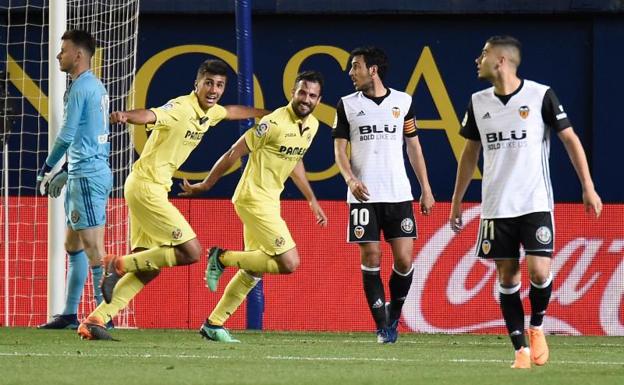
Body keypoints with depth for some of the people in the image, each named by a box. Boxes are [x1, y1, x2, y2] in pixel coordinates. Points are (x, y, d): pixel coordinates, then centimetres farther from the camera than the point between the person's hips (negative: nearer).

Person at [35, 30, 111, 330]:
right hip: (88, 171, 10)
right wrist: (64, 171, 23)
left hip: (87, 176, -10)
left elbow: (67, 134, -15)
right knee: (73, 245, 14)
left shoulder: (80, 87, -13)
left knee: (93, 248, -11)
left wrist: (47, 168, -3)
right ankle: (70, 315, 17)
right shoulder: (95, 86, 17)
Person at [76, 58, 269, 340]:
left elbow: (233, 111, 34)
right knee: (191, 252, -11)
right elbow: (150, 116, -39)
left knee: (149, 267, 8)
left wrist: (267, 114, 46)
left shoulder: (210, 112, 10)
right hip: (146, 187, -9)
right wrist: (126, 115, -60)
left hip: (155, 190, 9)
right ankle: (119, 265, -3)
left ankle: (95, 321, 8)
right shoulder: (181, 109, -19)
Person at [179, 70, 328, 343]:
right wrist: (204, 186, -6)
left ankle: (213, 324, 20)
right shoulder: (274, 123, -20)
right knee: (289, 263, -14)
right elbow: (234, 154, -12)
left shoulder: (312, 125, 7)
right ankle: (222, 258, -1)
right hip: (254, 199, -9)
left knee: (255, 269, 12)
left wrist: (312, 200, 25)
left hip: (269, 202, 9)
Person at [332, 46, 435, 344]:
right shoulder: (347, 105, 6)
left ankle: (394, 314, 18)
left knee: (404, 260, -5)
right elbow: (339, 148, 4)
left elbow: (413, 146, 13)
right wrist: (350, 179, -15)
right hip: (363, 195, 0)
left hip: (398, 194, 0)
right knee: (370, 258, -4)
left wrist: (426, 189, 9)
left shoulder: (403, 102, 8)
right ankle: (382, 326, 3)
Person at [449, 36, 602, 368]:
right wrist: (456, 201, 16)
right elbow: (469, 153, 16)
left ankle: (536, 327, 13)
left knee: (539, 272, -14)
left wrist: (588, 187, -5)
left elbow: (570, 139, 0)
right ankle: (521, 350, 8)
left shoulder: (540, 96, -6)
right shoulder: (478, 103, 6)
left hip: (536, 203, -4)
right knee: (507, 278, 1)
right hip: (496, 206, 4)